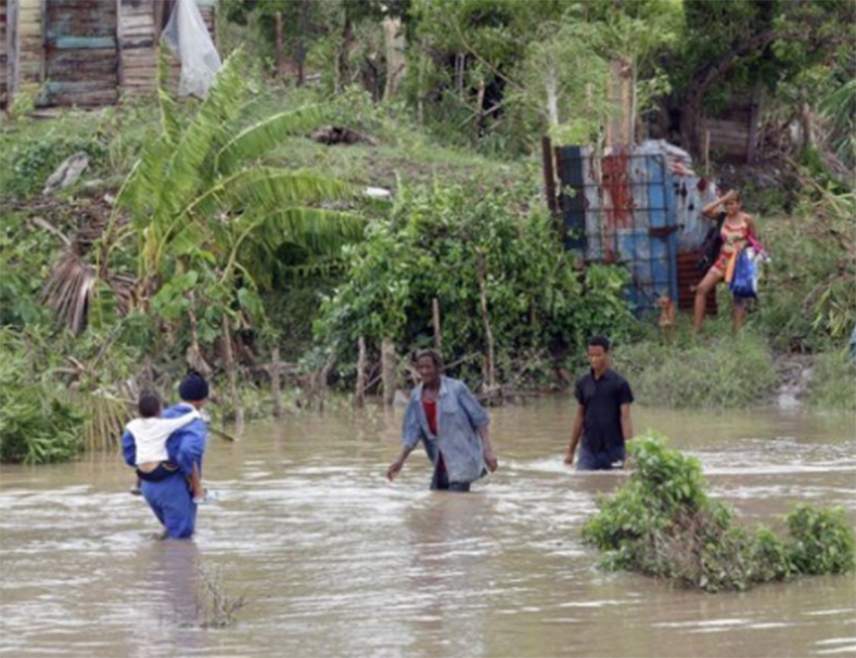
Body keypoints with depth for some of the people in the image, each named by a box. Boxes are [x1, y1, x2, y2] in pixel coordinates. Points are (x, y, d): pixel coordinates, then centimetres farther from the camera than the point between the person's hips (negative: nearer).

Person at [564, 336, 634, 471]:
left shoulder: (619, 383, -6)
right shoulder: (583, 383, 6)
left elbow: (625, 417, -9)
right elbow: (580, 417, 13)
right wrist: (571, 451, 13)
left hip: (613, 449, -3)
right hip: (588, 449, 3)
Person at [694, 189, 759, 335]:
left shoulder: (746, 220, -9)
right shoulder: (723, 216, -1)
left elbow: (755, 241, 0)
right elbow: (705, 211, -16)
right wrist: (723, 199, -17)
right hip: (723, 261, 4)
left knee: (739, 298, 1)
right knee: (702, 289, -8)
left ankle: (737, 334, 4)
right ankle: (696, 329, -6)